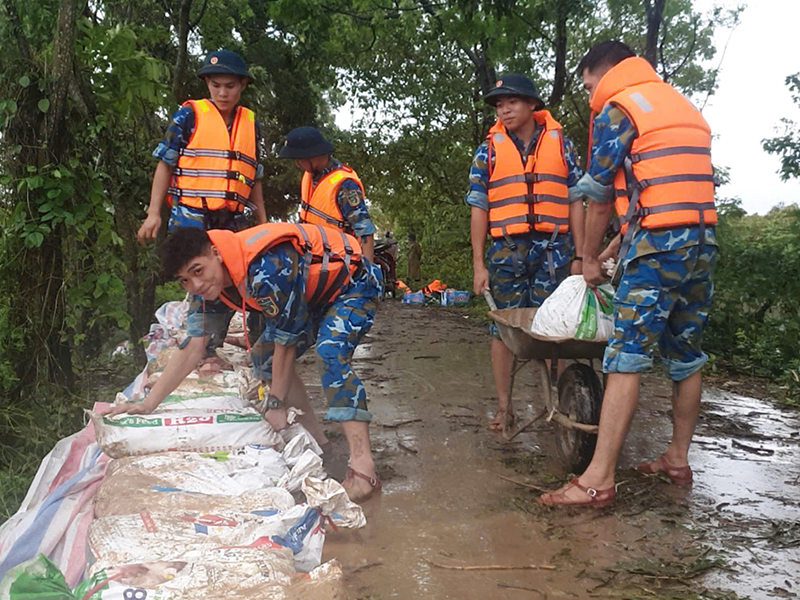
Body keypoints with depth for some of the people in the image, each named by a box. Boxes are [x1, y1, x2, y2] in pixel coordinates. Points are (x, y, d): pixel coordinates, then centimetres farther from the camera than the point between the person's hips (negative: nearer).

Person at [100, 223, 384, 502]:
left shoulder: (267, 269, -37)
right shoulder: (208, 284, -10)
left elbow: (286, 342, -26)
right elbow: (192, 348, -5)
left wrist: (276, 404, -15)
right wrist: (147, 404, -8)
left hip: (353, 282, -9)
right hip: (315, 294, 9)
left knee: (331, 353, -31)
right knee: (264, 355, 6)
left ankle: (363, 468, -35)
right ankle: (315, 438, 14)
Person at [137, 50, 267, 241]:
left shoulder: (251, 124, 15)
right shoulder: (190, 115, 3)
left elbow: (254, 179, 20)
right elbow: (165, 163, 3)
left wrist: (263, 224, 17)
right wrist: (154, 213, -5)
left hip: (234, 223, 4)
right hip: (190, 219, -4)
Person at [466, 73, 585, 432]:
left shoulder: (560, 144, 9)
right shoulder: (488, 151, 8)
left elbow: (574, 201, 8)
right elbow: (479, 209, 4)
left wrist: (580, 255, 2)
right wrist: (478, 264, -2)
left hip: (554, 248, 0)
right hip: (507, 249, 0)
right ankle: (504, 407, 12)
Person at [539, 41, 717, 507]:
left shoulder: (618, 108, 1)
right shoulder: (685, 106, 25)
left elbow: (599, 199, 1)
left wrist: (590, 259, 13)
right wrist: (620, 248, 23)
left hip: (658, 242, -9)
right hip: (704, 241, 9)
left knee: (625, 360, -12)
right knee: (687, 356, 14)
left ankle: (599, 480, -12)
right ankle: (678, 458, 24)